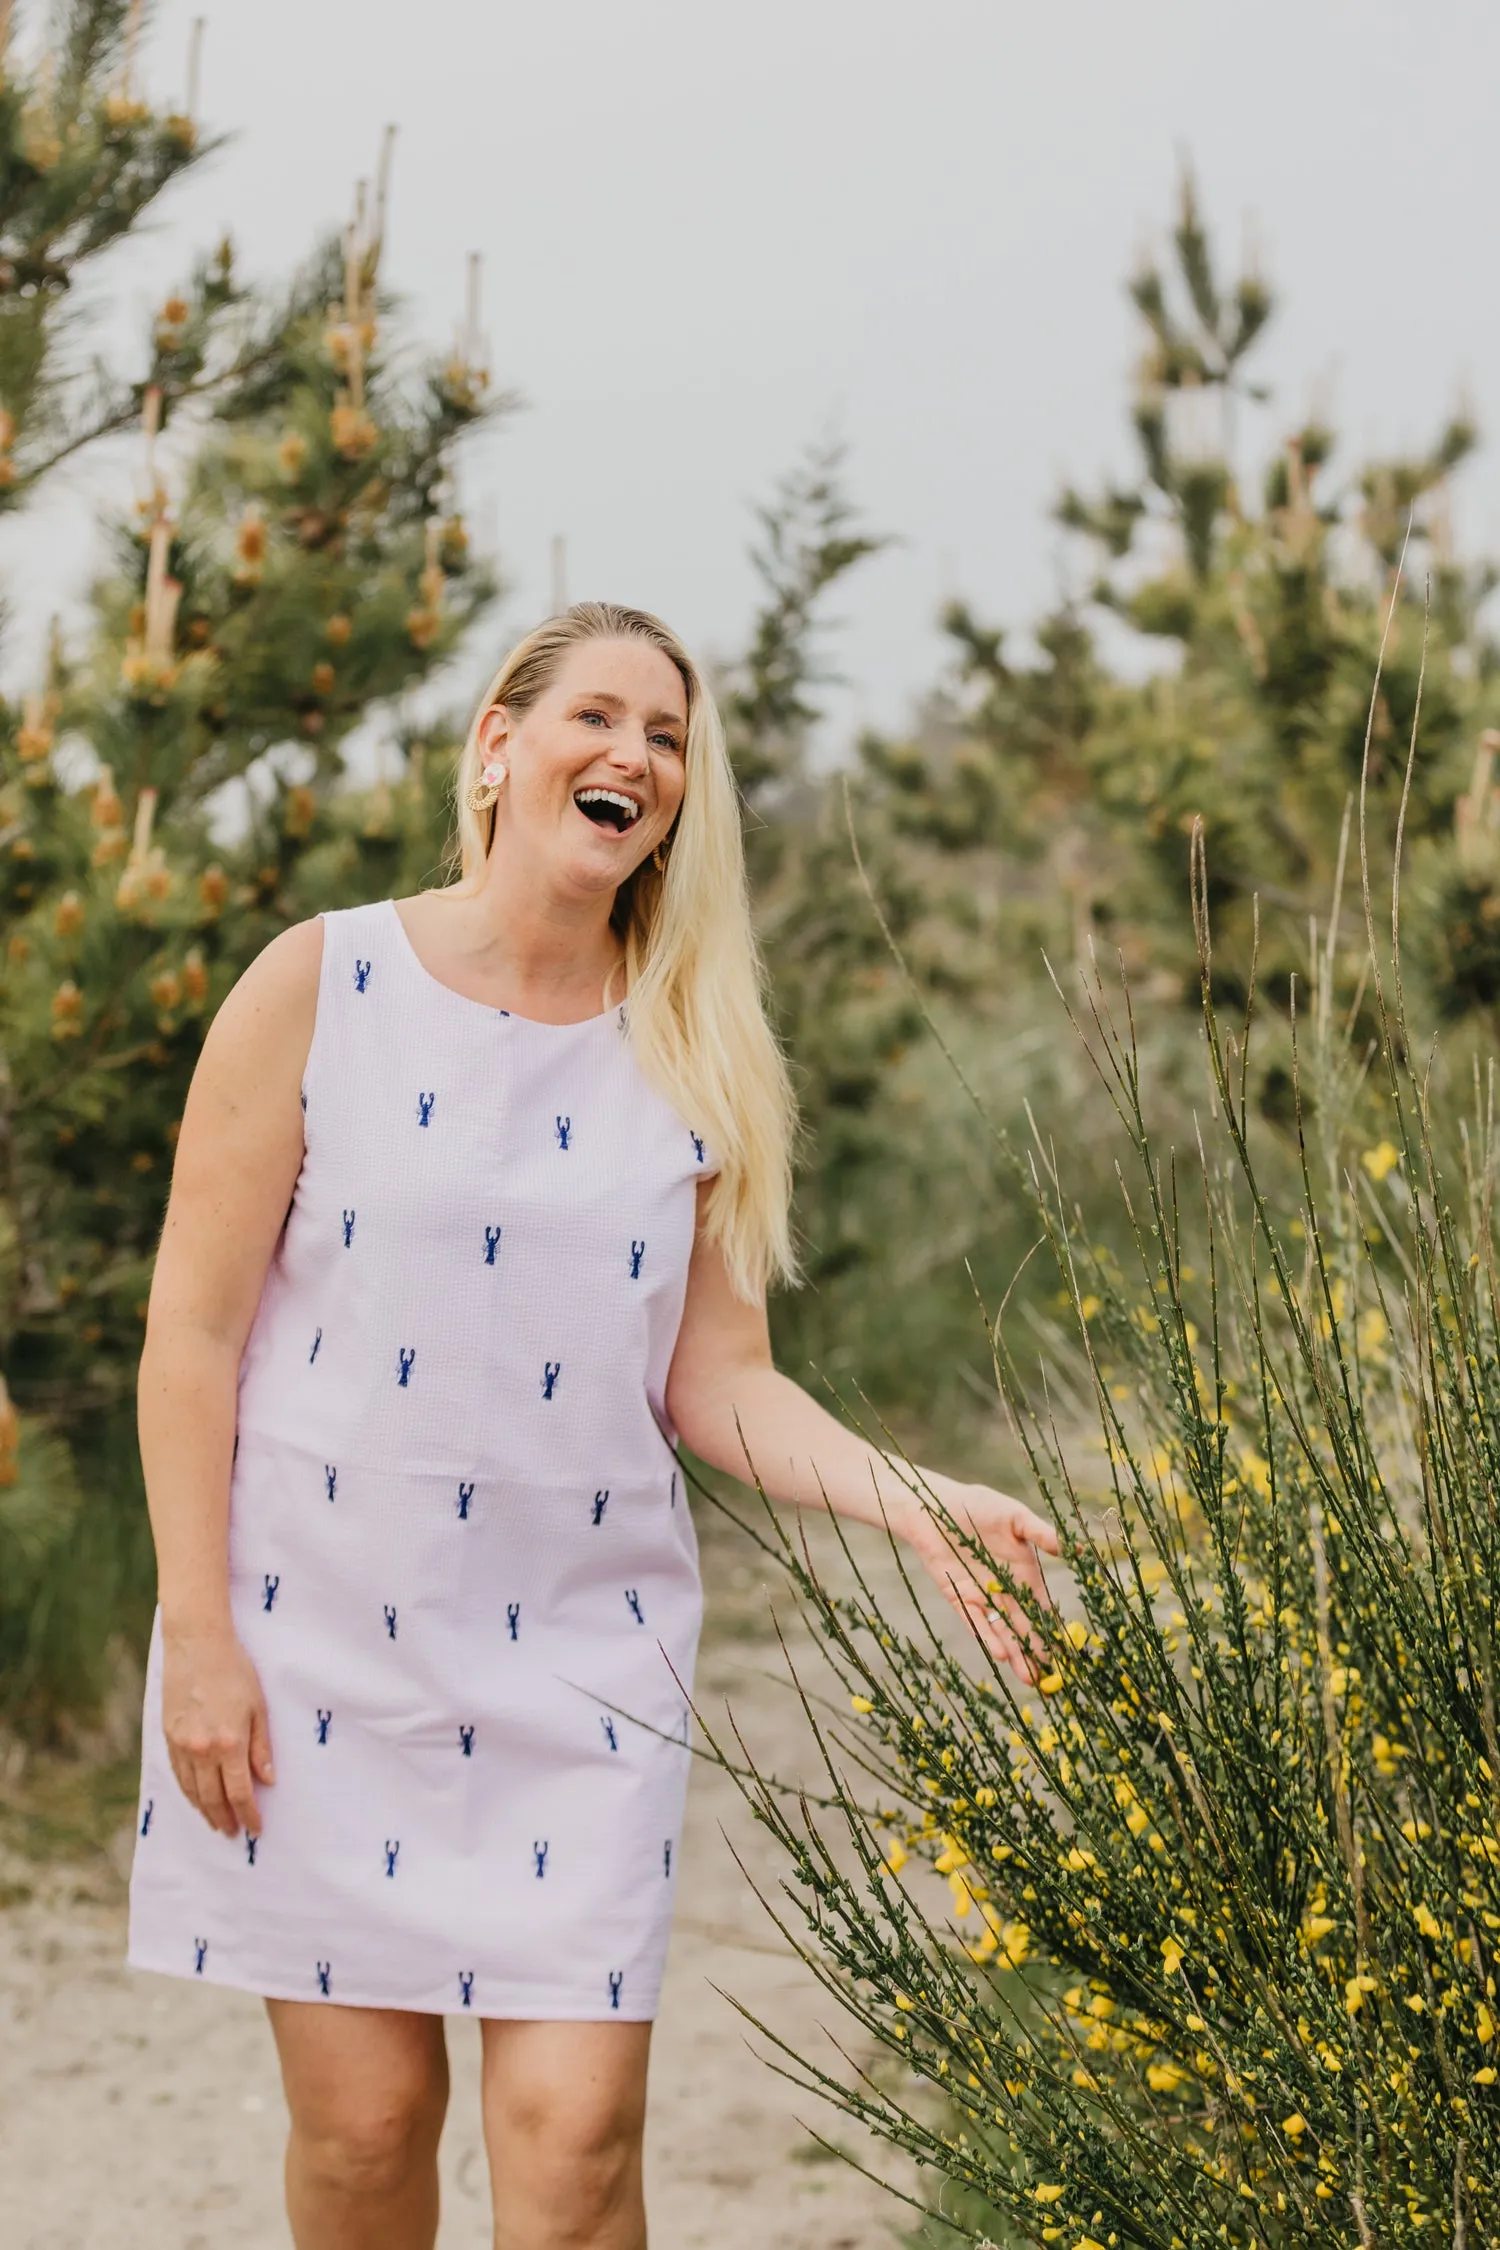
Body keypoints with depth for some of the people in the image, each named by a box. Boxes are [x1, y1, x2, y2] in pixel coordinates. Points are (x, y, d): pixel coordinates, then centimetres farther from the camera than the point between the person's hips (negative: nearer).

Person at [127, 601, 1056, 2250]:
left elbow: (712, 1382, 6)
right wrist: (198, 1635, -8)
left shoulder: (692, 1060, 6)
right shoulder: (321, 987, -3)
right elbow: (193, 1330, -2)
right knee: (365, 2111, 2)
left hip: (581, 1653, 2)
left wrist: (916, 1501, -11)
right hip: (320, 1639, -2)